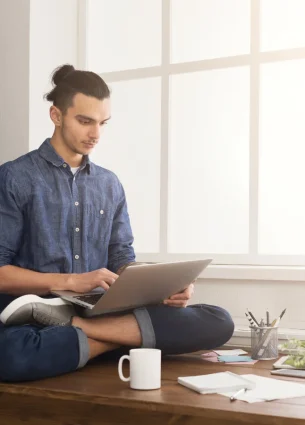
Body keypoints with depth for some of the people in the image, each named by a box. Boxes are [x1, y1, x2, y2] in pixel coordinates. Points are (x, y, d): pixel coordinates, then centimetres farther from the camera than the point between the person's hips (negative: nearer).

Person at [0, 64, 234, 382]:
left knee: (218, 322, -16)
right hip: (35, 326, -6)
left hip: (102, 315, 7)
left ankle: (71, 322, -21)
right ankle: (116, 342, -23)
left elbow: (122, 260, 14)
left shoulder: (110, 185, 16)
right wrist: (70, 281, -17)